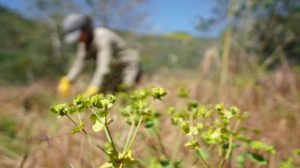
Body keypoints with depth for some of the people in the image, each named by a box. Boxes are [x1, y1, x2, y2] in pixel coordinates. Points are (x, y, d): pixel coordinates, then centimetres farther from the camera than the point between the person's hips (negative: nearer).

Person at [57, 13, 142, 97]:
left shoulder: (103, 38, -30)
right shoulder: (85, 40, -3)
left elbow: (104, 68, -38)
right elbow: (79, 62, -5)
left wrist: (91, 91, -45)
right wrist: (66, 82, -19)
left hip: (129, 68, -8)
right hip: (115, 73, 8)